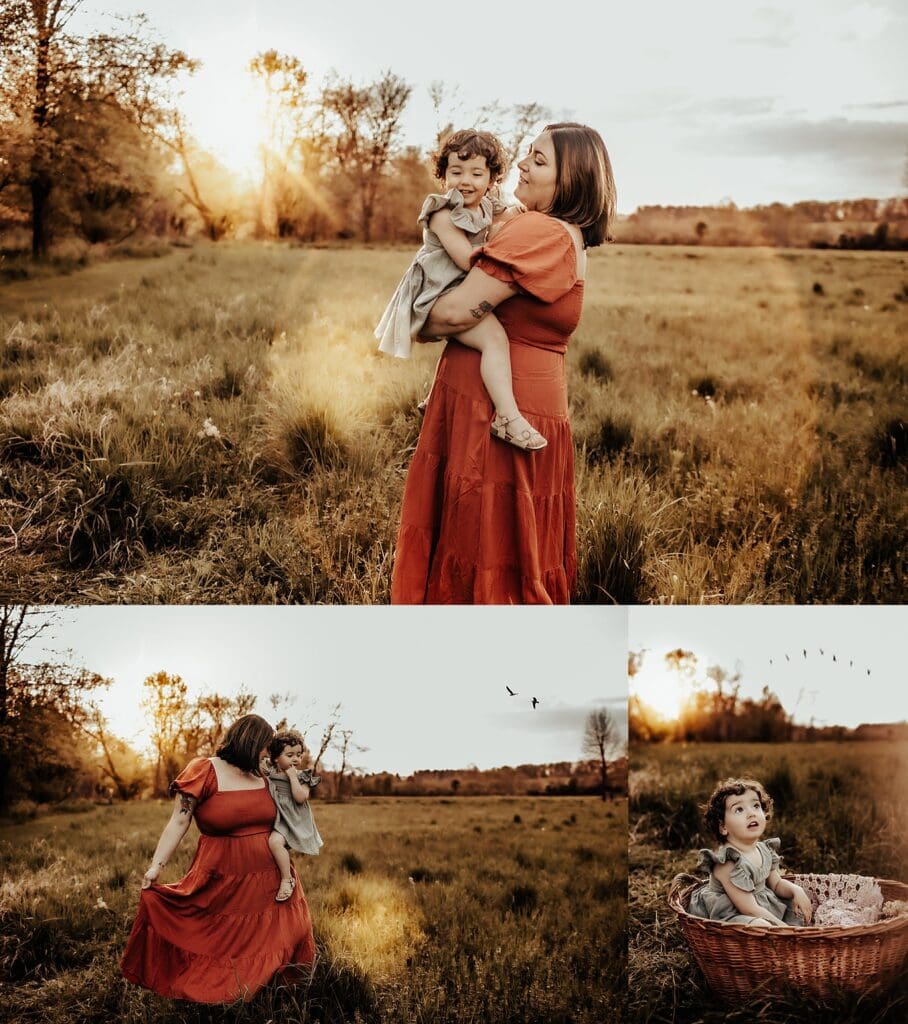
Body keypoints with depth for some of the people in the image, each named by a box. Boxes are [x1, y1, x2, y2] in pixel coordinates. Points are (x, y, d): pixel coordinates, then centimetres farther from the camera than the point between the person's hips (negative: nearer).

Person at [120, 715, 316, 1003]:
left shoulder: (260, 778, 9)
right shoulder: (204, 771, -10)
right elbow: (179, 822, -13)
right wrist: (156, 865, -18)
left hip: (267, 881, 6)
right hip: (222, 881, -6)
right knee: (215, 946, 2)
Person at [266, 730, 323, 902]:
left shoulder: (302, 776, -2)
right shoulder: (270, 775, 8)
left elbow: (300, 797, -19)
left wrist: (293, 776, -16)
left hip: (294, 821, -6)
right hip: (276, 821, 6)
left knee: (275, 841, -31)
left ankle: (287, 879, -21)